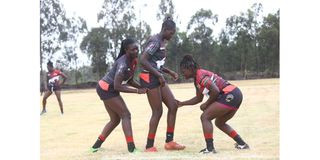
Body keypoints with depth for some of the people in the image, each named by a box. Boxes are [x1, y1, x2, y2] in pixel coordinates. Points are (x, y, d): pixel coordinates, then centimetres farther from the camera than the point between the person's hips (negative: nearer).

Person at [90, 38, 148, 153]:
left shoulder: (134, 61, 0)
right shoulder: (123, 63, -27)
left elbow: (129, 80, 9)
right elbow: (117, 86, -30)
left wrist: (142, 87, -6)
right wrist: (137, 91, -27)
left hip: (106, 89, 9)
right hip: (106, 89, -9)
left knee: (115, 119, 15)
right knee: (125, 115, -10)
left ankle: (96, 145, 22)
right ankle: (131, 147, -13)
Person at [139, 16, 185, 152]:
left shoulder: (162, 42, 15)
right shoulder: (155, 41, -15)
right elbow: (143, 60, -24)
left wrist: (169, 72, 11)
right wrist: (159, 75, -22)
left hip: (157, 78, 10)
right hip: (149, 78, -10)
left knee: (173, 106, 6)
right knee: (157, 112, -5)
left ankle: (169, 142, 11)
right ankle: (149, 147, 5)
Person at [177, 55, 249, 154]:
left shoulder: (200, 75, -12)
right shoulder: (197, 80, 18)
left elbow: (215, 91, -21)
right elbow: (198, 98, 29)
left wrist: (206, 104, -7)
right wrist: (181, 103, 26)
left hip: (230, 95, -10)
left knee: (205, 117, -7)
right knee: (219, 123, 23)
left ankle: (210, 148, -10)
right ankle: (242, 144, 25)